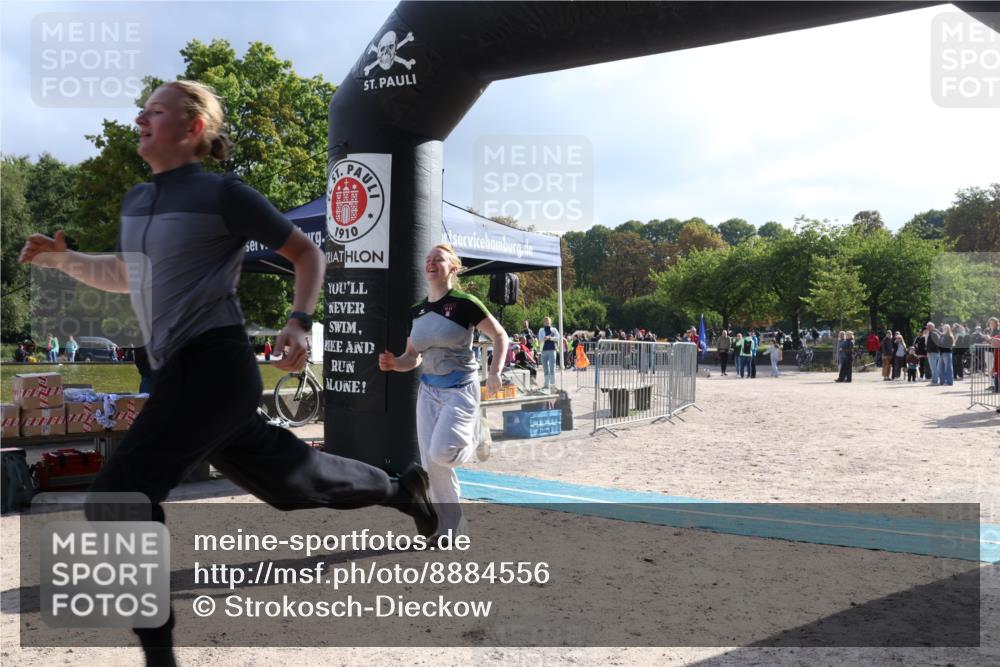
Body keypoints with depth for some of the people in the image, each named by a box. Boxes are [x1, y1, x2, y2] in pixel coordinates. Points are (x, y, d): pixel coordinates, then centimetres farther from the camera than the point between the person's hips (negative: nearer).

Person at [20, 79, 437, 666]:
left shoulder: (222, 194, -7)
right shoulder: (136, 201, 15)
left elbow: (308, 253, -1)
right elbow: (125, 276, 29)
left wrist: (300, 322, -15)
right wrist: (63, 260, 13)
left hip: (215, 367, -8)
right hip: (181, 373, 8)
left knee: (119, 497, -14)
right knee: (288, 477, 18)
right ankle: (401, 489, 39)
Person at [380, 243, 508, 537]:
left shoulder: (464, 303, -10)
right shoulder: (416, 311, 8)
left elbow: (500, 335, -4)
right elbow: (413, 358, 14)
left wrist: (494, 372, -16)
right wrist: (394, 364, -7)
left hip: (460, 389, -6)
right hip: (428, 390, 6)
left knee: (441, 453, -20)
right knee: (431, 464, 3)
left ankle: (474, 443, 16)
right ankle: (450, 529, 19)